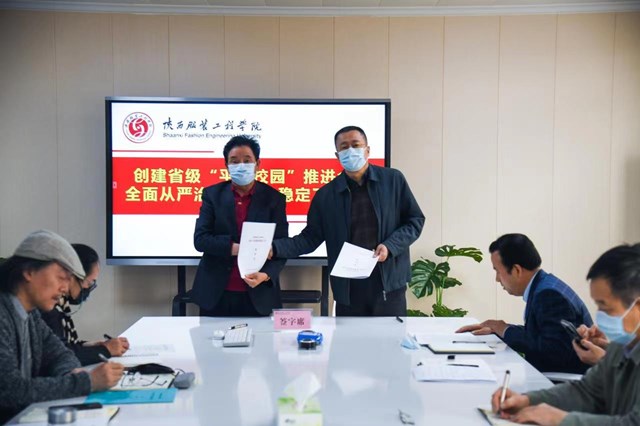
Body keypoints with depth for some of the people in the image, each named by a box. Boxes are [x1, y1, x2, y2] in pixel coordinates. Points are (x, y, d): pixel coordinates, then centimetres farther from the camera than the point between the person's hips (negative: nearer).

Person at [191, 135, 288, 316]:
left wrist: (266, 274, -22)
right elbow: (200, 239, -5)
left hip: (258, 296, -1)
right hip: (216, 294, 1)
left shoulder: (273, 198, 1)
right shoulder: (212, 194, 3)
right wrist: (234, 248, -19)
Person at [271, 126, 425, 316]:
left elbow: (415, 220, 5)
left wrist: (390, 246, -11)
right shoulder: (326, 194, 5)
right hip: (348, 289, 1)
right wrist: (275, 248, -11)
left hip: (389, 284, -1)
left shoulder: (393, 180, 2)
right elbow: (310, 237, 5)